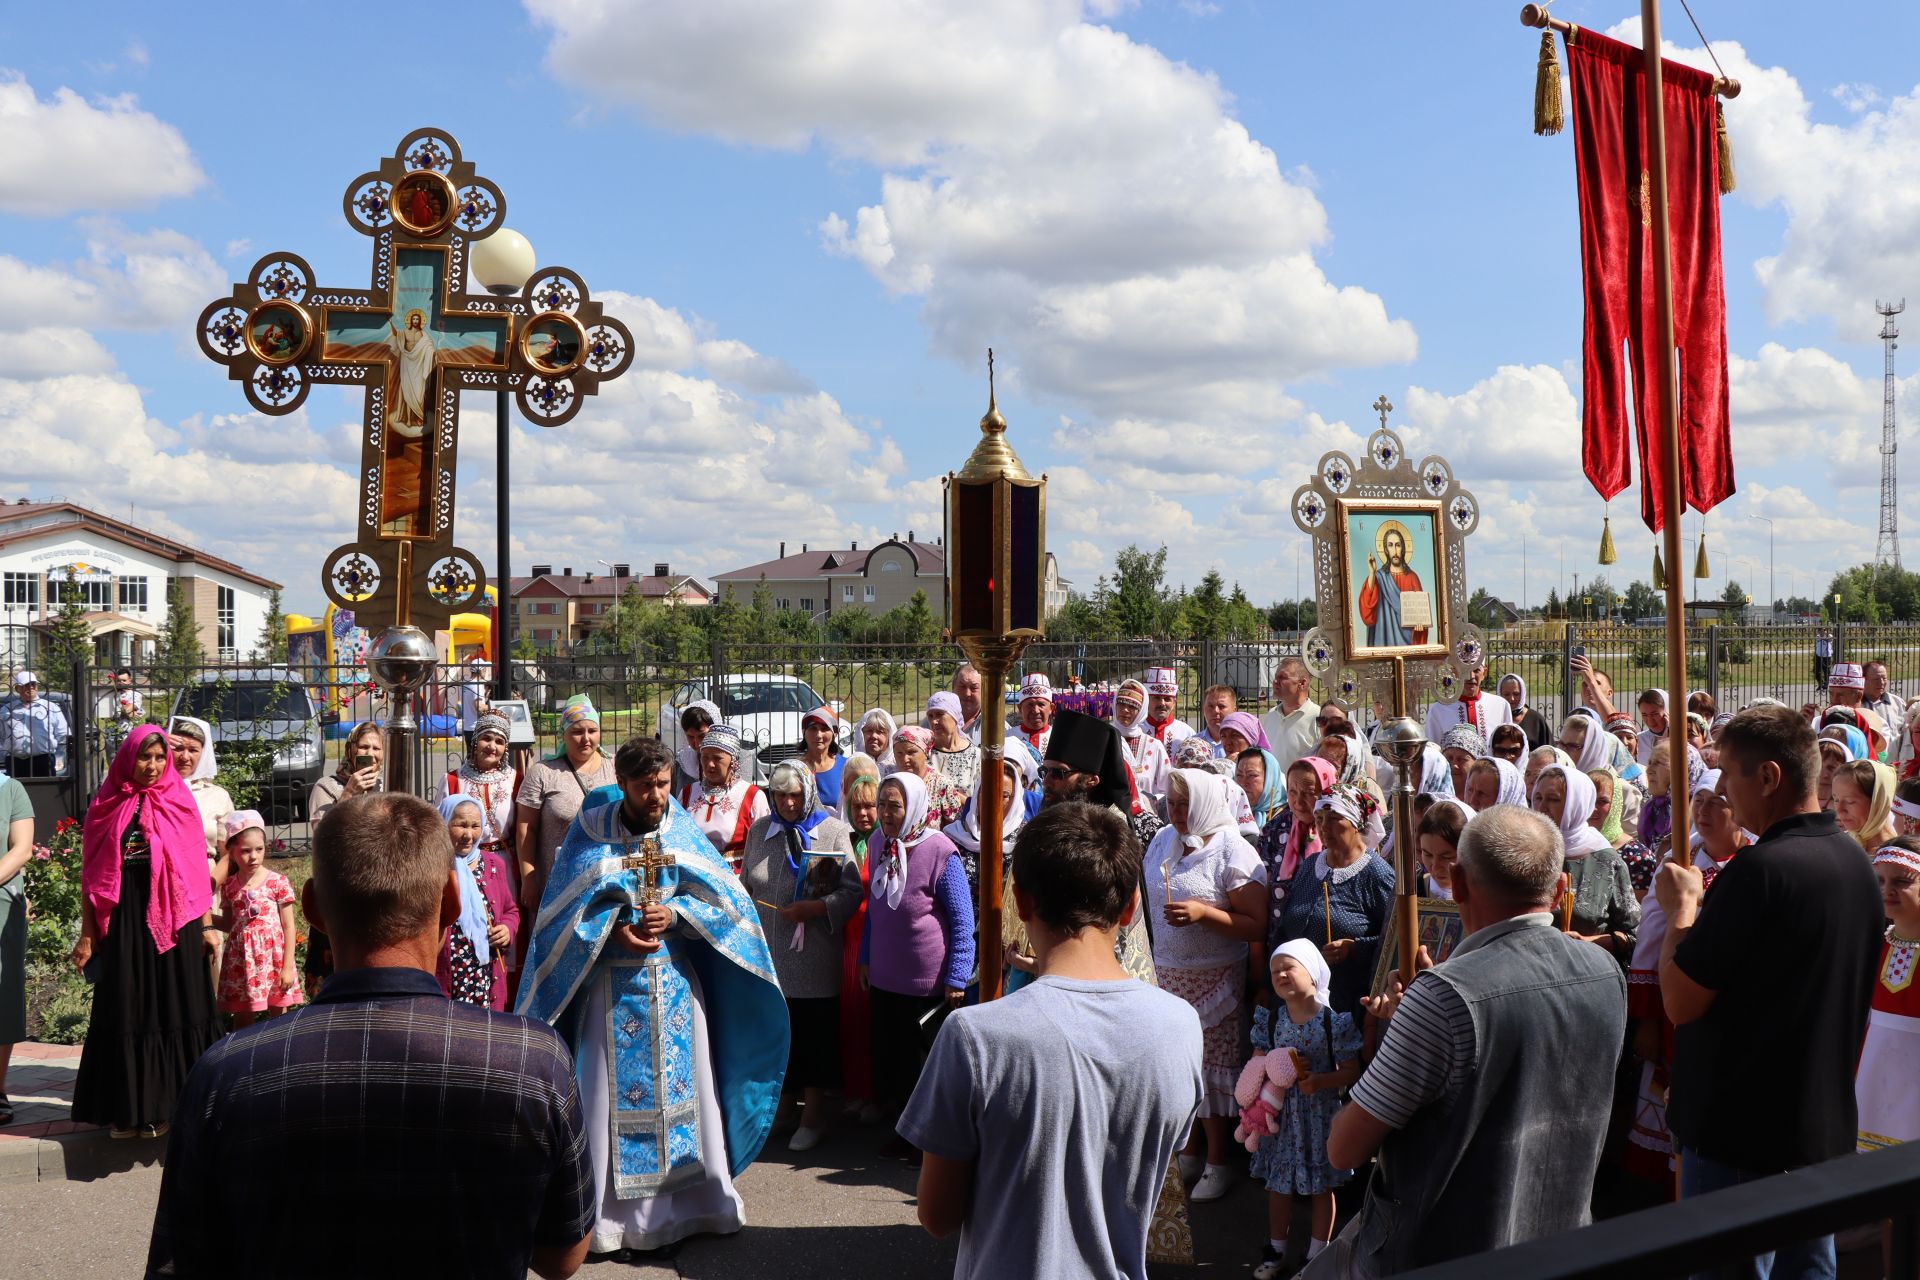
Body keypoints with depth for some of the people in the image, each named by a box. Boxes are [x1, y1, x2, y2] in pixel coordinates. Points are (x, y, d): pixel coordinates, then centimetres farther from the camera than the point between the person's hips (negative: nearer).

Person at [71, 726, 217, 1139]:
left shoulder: (178, 802, 4)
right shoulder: (107, 806, 4)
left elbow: (196, 868, 4)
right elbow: (92, 876, 5)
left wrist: (206, 925, 0)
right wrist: (87, 934, 1)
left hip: (173, 919, 0)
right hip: (122, 919, 0)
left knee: (173, 1008, 2)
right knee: (126, 1013, 4)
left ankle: (168, 1105, 11)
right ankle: (128, 1109, 13)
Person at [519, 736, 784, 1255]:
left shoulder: (684, 832, 0)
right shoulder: (591, 833, -5)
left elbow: (722, 897, 1)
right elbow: (569, 907, -4)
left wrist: (674, 914, -15)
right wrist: (615, 930, -18)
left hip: (675, 977, 2)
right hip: (613, 982, -2)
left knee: (684, 1084, 7)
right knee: (614, 1091, 2)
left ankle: (695, 1199, 21)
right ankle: (610, 1213, 13)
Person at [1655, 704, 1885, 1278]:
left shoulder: (1761, 867, -24)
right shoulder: (1854, 861, 4)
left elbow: (1681, 1003, -21)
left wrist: (1682, 908, -7)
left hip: (1740, 1136, -8)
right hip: (1826, 1123, 9)